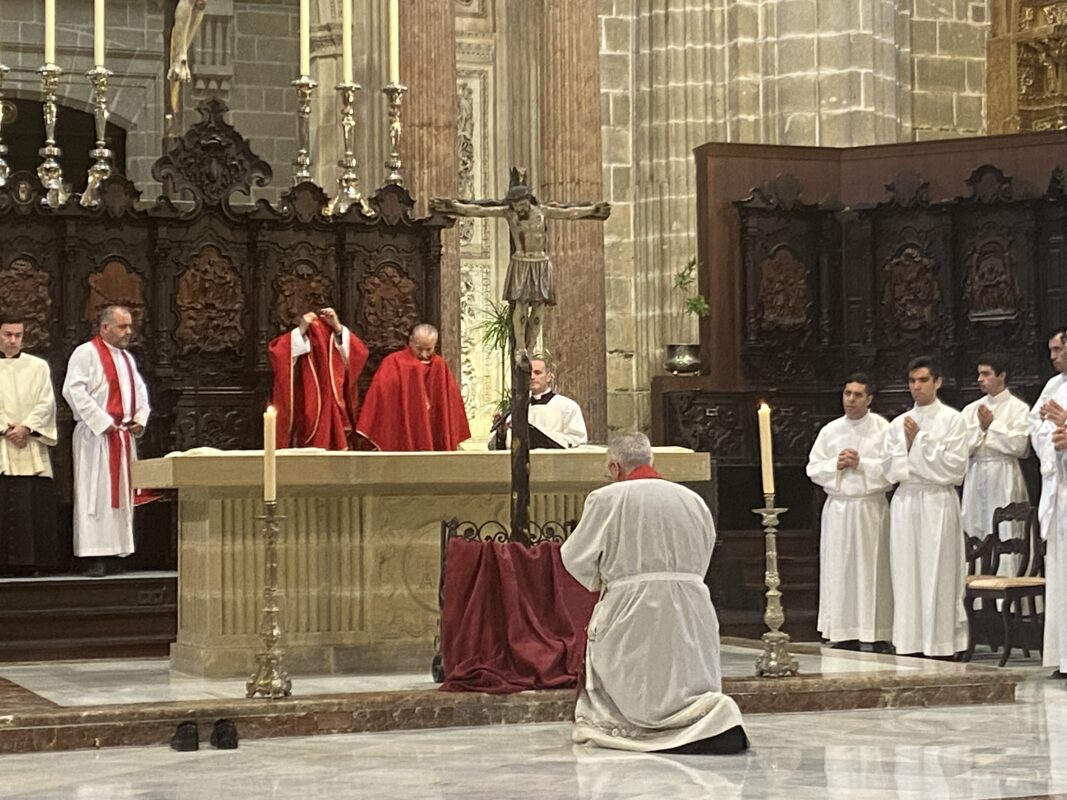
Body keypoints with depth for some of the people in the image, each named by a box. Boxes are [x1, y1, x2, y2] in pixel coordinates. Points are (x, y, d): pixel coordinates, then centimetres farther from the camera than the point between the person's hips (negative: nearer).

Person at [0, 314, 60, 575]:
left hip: (31, 445, 1)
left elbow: (46, 403, 5)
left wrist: (26, 427, -8)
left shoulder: (38, 366, 13)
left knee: (33, 504, -6)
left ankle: (27, 562, -5)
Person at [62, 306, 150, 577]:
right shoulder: (86, 353, -6)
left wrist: (141, 418, 5)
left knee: (122, 492, 6)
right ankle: (95, 557, -10)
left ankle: (116, 552, 9)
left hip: (124, 435, 8)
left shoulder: (127, 358, 18)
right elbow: (74, 389, -16)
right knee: (96, 493, -9)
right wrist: (102, 422, -19)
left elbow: (140, 389, 25)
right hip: (96, 434, -8)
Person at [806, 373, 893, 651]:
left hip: (871, 507, -3)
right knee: (840, 571, 1)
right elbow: (813, 468, 10)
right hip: (838, 508, 3)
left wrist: (861, 464, -13)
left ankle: (879, 635, 1)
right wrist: (836, 464, -6)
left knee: (873, 571, -3)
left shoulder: (883, 428, 0)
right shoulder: (830, 431, 10)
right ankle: (847, 635, 6)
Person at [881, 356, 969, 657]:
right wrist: (908, 445, -5)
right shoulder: (898, 424, 13)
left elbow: (955, 468, -6)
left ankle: (942, 647, -2)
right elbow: (889, 469, 9)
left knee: (937, 575, -5)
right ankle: (910, 646, 5)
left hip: (938, 502, -4)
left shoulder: (952, 419, 2)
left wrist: (921, 440, -6)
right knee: (907, 576, 1)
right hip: (905, 502, 4)